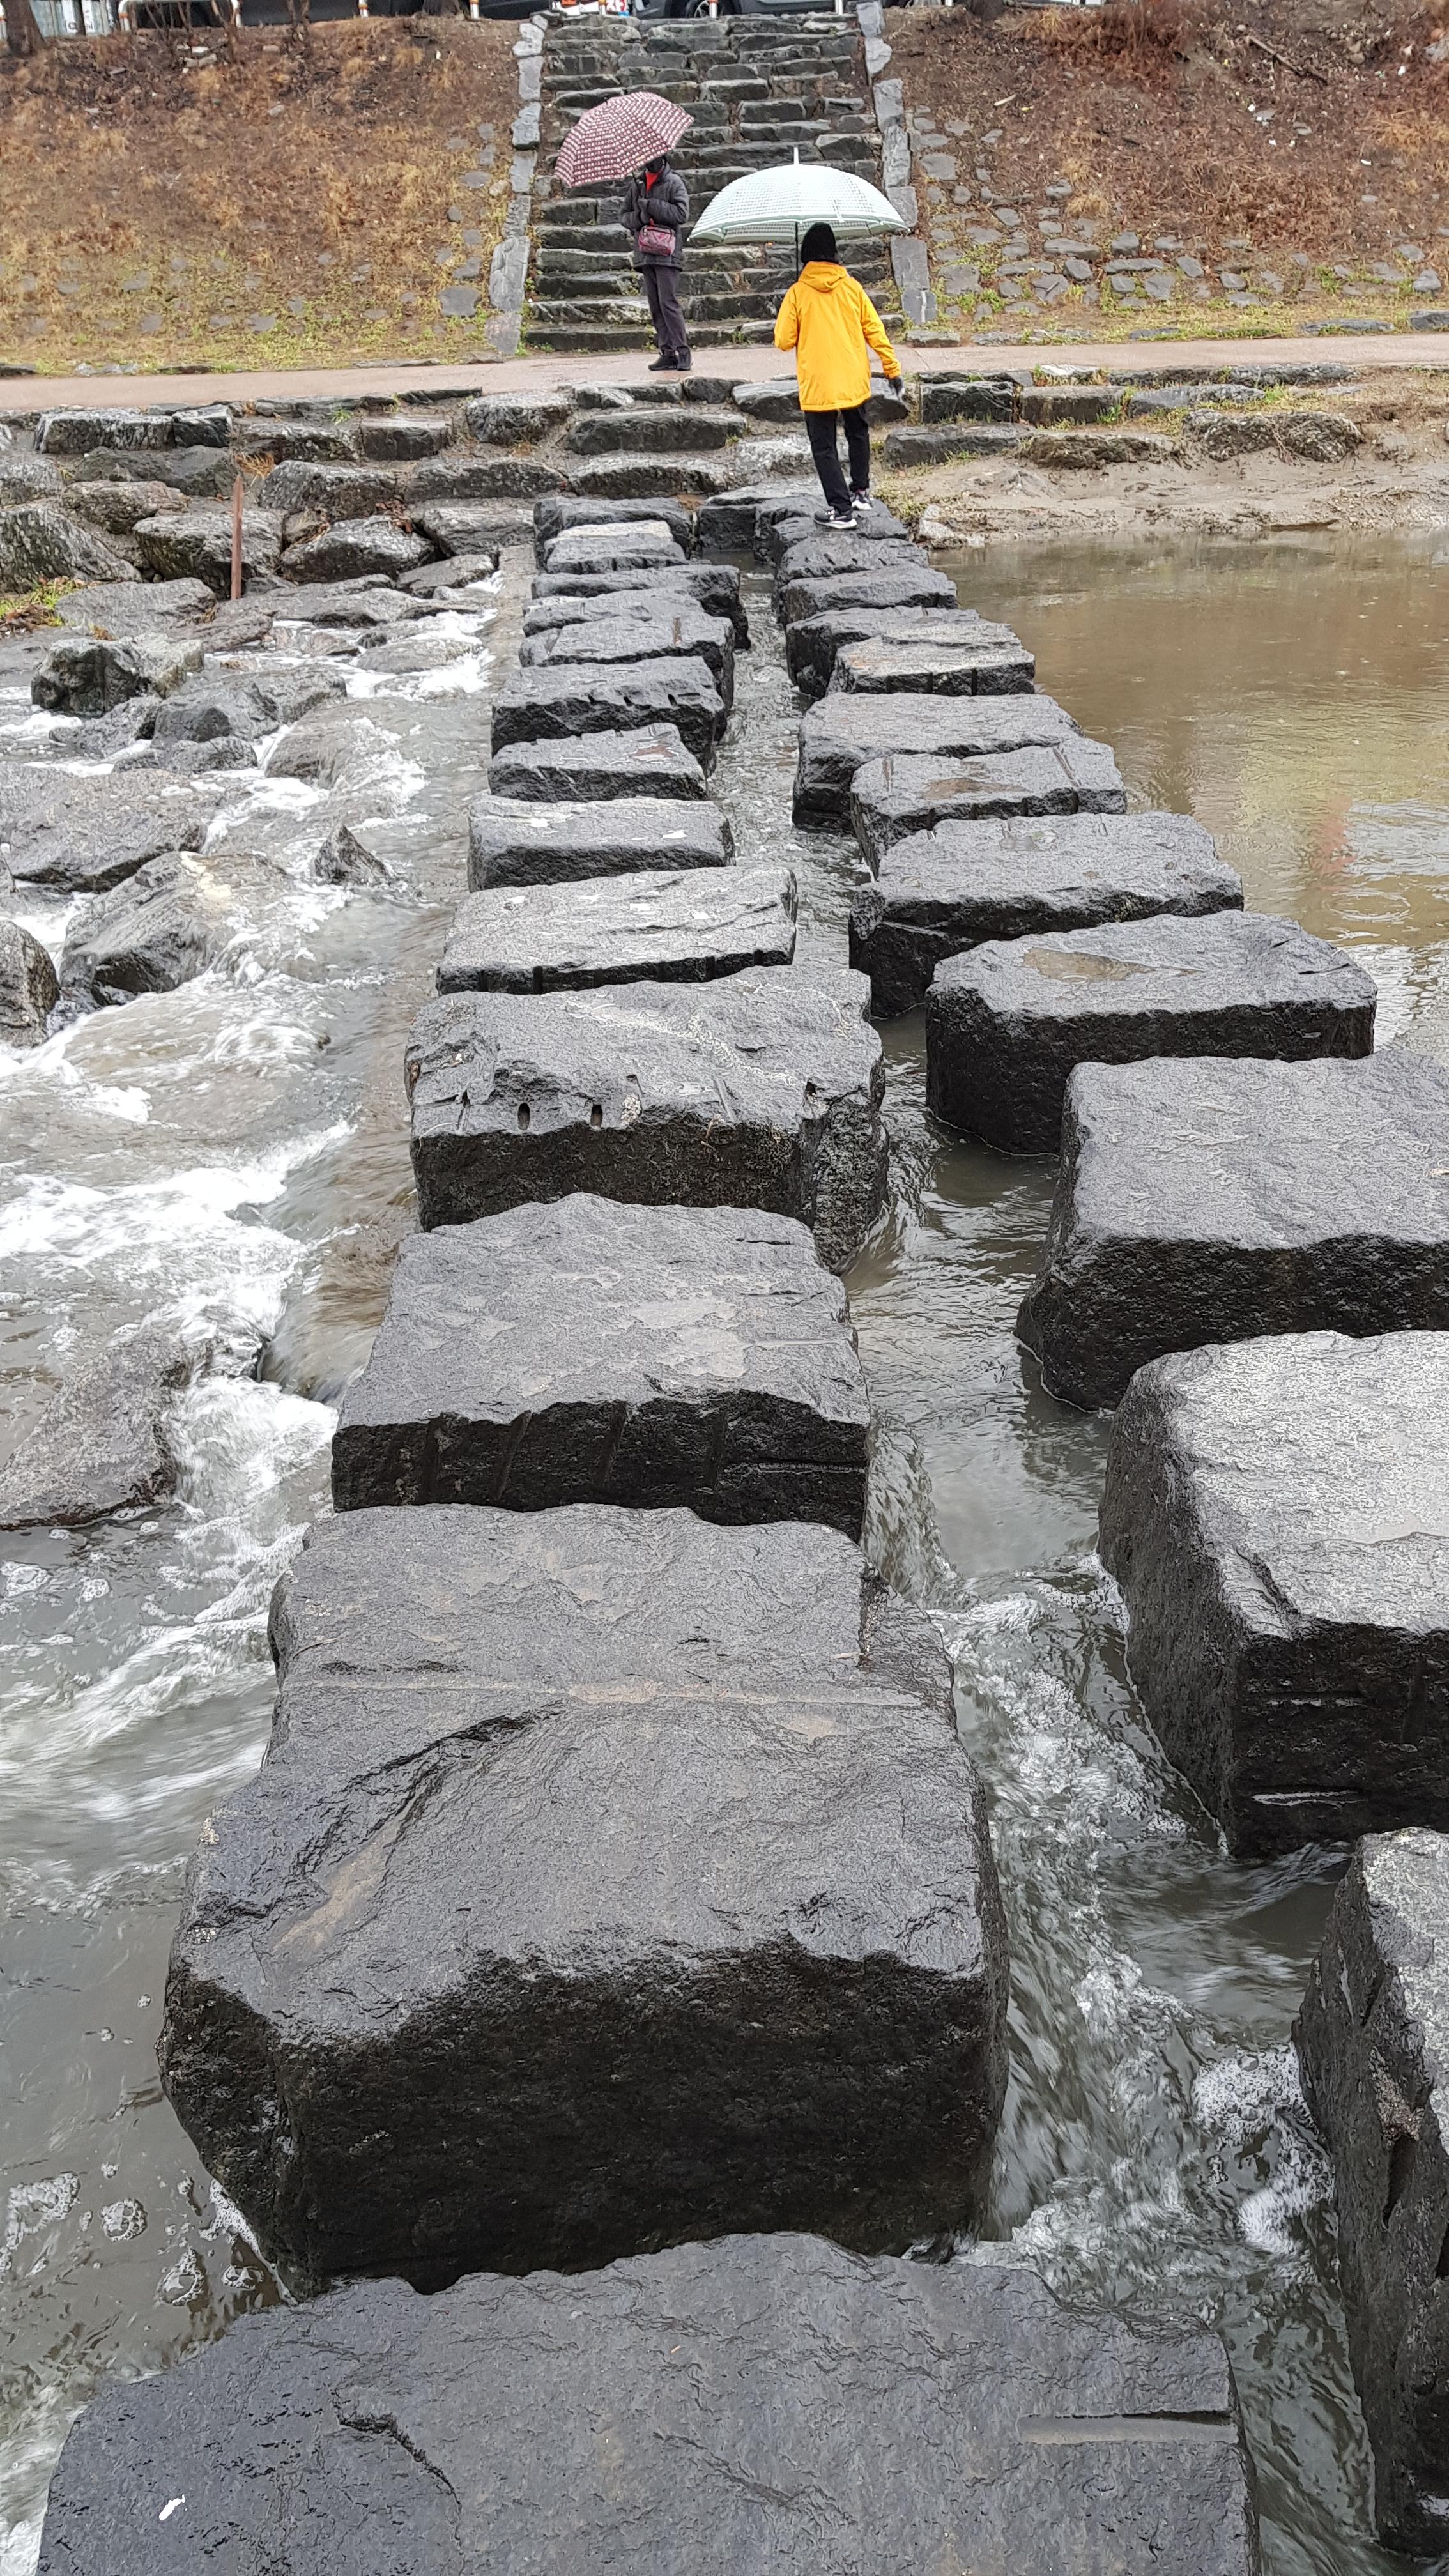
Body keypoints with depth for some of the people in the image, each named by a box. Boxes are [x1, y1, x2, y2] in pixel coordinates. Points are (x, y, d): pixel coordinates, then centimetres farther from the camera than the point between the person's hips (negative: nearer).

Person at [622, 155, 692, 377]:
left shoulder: (674, 182, -1)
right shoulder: (636, 184, 14)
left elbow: (682, 214, -12)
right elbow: (626, 216, 17)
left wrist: (652, 206, -15)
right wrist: (640, 217, -5)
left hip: (666, 253, -6)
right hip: (645, 253, 6)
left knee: (668, 303, -12)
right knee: (655, 307, 4)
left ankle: (683, 351, -7)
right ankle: (668, 353, 7)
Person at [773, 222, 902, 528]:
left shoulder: (798, 293, -8)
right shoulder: (852, 287, 0)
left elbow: (784, 341, -6)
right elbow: (875, 330, 3)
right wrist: (892, 368, 10)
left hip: (817, 386, -3)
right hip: (854, 381, 3)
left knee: (824, 446, 4)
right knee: (858, 434, 25)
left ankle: (841, 509, -3)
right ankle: (861, 492, 29)